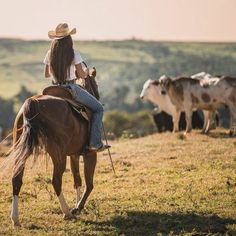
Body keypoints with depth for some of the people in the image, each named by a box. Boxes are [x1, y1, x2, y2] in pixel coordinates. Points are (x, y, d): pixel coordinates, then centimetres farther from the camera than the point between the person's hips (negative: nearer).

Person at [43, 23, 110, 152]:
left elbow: (46, 74, 9)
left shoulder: (50, 53, 1)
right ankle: (95, 143, -1)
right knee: (98, 108, 8)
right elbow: (81, 75, -9)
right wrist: (86, 72, 13)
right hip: (71, 88, -5)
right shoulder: (73, 53, -12)